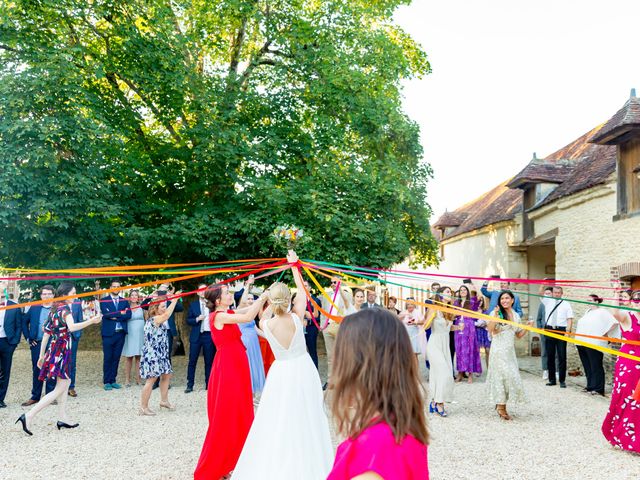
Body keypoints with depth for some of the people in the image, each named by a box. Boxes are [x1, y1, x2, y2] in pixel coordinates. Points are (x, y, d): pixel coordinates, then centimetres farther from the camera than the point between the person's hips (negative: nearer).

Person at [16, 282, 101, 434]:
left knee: (66, 382, 19)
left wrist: (42, 355, 19)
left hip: (54, 348, 10)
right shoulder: (65, 309, -15)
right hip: (61, 351, -10)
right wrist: (91, 321, -48)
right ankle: (29, 416, -13)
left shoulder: (55, 309, 12)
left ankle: (62, 418, 23)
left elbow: (46, 333, 14)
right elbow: (72, 327, -36)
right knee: (60, 389, -6)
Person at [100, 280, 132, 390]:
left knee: (116, 358, 7)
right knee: (108, 358, 0)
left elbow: (128, 315, -2)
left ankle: (113, 380, 15)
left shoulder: (124, 301, 12)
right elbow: (106, 313, -14)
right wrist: (120, 313, -10)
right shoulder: (104, 300, 2)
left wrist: (115, 317, -12)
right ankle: (106, 382, 8)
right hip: (108, 333, -3)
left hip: (121, 333, 3)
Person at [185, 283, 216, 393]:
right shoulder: (193, 305, 8)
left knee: (209, 361, 5)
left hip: (209, 335, -1)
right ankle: (190, 385, 9)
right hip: (196, 336, 1)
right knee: (192, 361, 2)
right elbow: (188, 320, 5)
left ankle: (208, 384, 13)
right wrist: (197, 319, -10)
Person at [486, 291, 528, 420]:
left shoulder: (516, 315, 12)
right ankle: (501, 406, 2)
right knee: (503, 375, -7)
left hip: (510, 350, 6)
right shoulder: (496, 313, -5)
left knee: (511, 376, 5)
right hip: (499, 350, -6)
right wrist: (495, 316, -25)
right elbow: (490, 329, -16)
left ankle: (501, 404, 16)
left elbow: (519, 335, 16)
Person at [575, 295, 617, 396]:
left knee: (596, 367, -2)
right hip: (582, 343, 8)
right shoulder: (588, 311, 18)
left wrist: (605, 333, -12)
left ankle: (598, 389, 3)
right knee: (587, 367, 13)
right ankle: (590, 386, 21)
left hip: (594, 344, -8)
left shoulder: (602, 312, -7)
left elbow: (614, 323, -15)